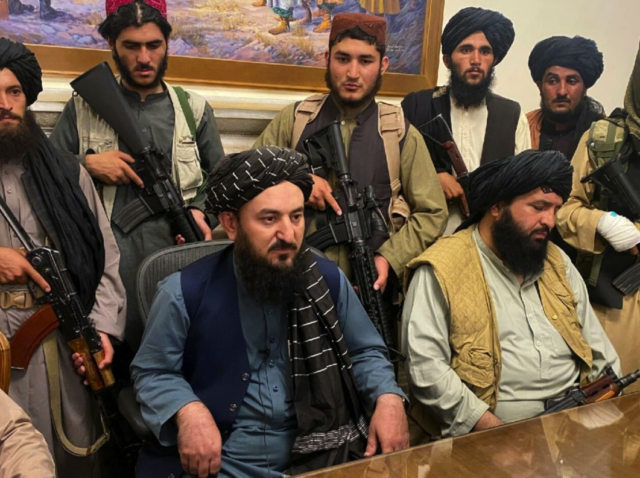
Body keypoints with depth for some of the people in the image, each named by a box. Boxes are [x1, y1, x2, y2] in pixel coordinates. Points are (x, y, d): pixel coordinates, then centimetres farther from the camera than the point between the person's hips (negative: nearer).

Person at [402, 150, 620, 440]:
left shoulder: (557, 261, 15)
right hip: (495, 432, -6)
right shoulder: (442, 269, -8)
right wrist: (498, 433, -17)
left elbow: (594, 340, 19)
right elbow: (425, 367, -14)